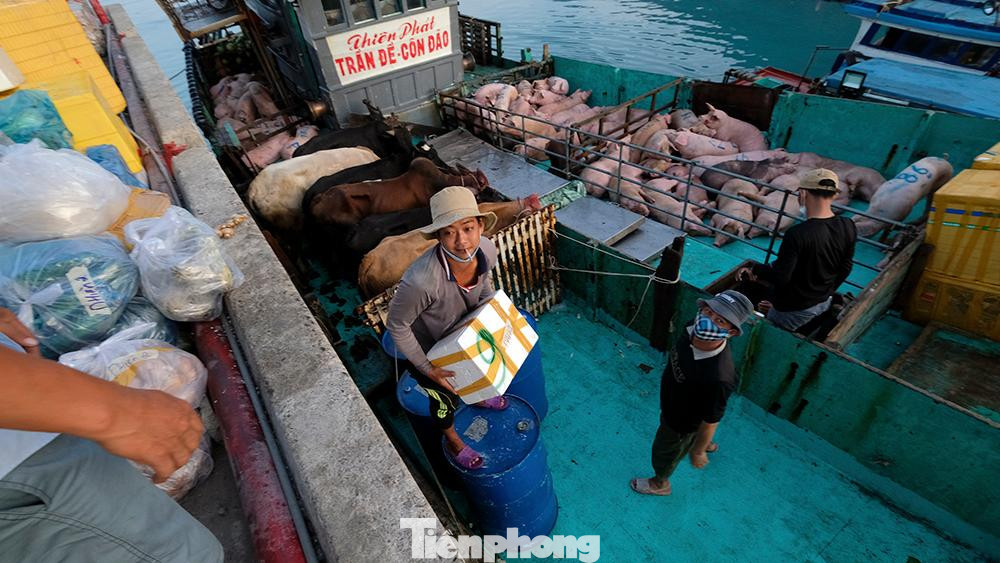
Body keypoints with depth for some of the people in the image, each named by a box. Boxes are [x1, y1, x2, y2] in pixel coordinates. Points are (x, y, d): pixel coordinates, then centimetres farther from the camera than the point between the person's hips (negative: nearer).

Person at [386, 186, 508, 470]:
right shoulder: (421, 280, -47)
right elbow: (396, 325, -27)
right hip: (426, 348, -5)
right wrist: (427, 369, -21)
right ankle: (453, 442, 56)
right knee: (445, 398, 21)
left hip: (462, 331, 5)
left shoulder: (487, 250, -28)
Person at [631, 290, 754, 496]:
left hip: (682, 423, -6)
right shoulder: (692, 329, -27)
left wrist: (698, 452, -11)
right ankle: (707, 445, 73)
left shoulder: (719, 377, -47)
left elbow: (710, 421, -29)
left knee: (664, 452, 24)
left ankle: (660, 483, 58)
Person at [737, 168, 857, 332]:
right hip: (824, 303, 7)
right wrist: (827, 292, 20)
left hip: (795, 310, -7)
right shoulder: (848, 227, -9)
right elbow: (845, 269, 5)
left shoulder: (797, 234, -31)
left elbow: (780, 278, -27)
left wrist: (755, 270, -9)